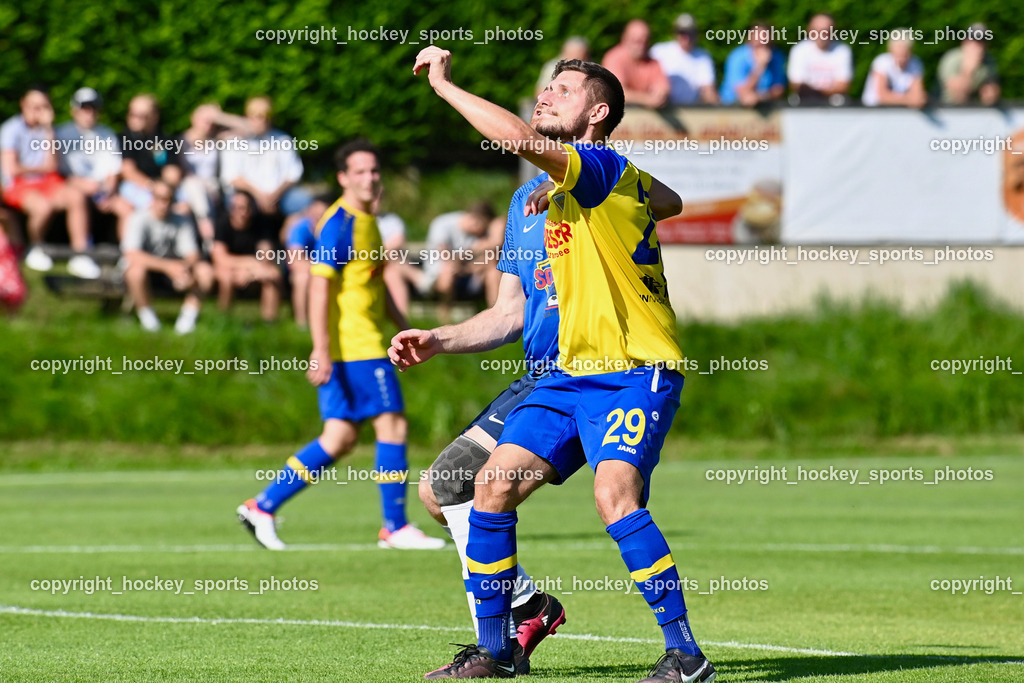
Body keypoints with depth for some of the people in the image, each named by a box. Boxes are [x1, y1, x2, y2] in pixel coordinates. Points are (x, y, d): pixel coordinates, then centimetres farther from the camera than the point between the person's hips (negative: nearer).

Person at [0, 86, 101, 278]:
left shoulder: (45, 128, 8)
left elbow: (52, 165, -5)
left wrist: (48, 131, -9)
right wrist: (42, 168, -2)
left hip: (46, 182, 5)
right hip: (18, 185, -5)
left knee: (77, 196, -24)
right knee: (44, 206, -36)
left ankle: (79, 257, -20)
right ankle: (34, 250, -6)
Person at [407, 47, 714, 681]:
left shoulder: (606, 169, -14)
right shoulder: (564, 190, 14)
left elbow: (520, 138, -30)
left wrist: (444, 83, -19)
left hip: (637, 373, -9)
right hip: (573, 374, 9)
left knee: (615, 493, -28)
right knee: (493, 485, 0)